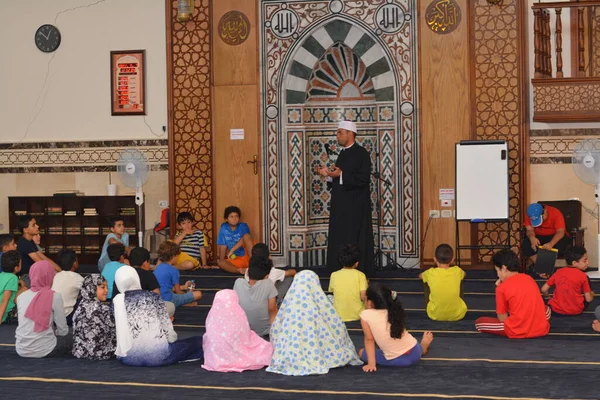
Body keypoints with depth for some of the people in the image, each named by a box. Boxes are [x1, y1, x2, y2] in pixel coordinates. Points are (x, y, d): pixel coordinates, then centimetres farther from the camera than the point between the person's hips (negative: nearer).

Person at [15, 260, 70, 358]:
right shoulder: (54, 297, -9)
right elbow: (63, 330, -5)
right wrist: (54, 332, 18)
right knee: (68, 340, 25)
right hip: (43, 350, -6)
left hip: (21, 350, 6)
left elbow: (25, 324, 12)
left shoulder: (21, 297, 4)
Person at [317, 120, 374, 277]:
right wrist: (329, 174, 2)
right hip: (341, 205, 9)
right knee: (339, 240, 9)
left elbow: (363, 179, -20)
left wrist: (341, 174, -23)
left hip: (355, 206, -9)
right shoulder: (343, 153, 15)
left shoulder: (361, 153, -11)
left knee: (354, 240, -5)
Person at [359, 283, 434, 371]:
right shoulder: (393, 311, 5)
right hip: (415, 354, 5)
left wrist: (371, 364, -6)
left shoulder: (365, 315, -9)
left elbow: (369, 339, -8)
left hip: (396, 361, -5)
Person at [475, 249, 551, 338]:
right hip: (542, 329, 6)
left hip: (518, 332, -5)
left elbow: (503, 319, 0)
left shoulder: (502, 288, -6)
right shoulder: (529, 279, 10)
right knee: (546, 309, 41)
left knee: (479, 322, 10)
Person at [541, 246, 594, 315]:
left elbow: (544, 289, 3)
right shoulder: (582, 276, -8)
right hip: (576, 311, -1)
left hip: (557, 309, 1)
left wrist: (548, 297, 24)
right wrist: (591, 294, 18)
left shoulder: (558, 272, 2)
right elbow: (588, 299, -5)